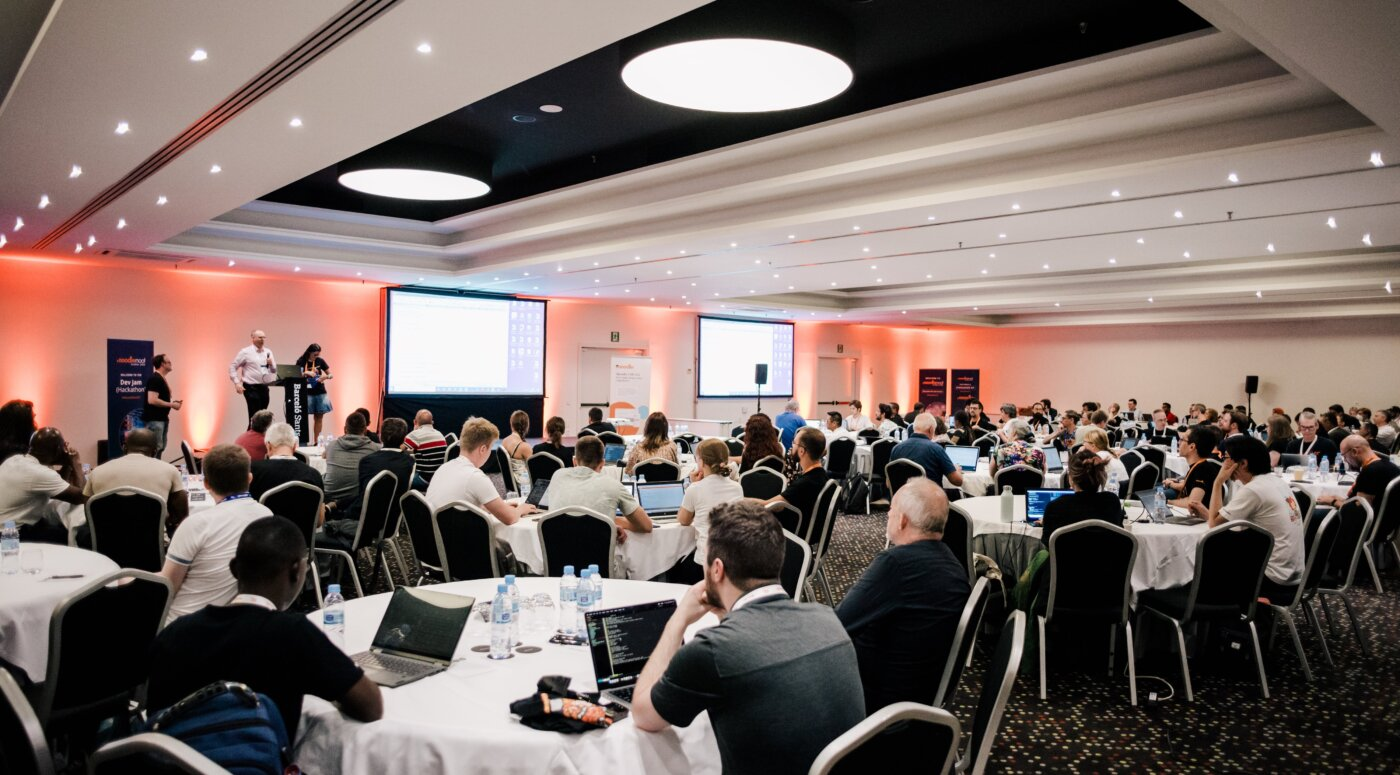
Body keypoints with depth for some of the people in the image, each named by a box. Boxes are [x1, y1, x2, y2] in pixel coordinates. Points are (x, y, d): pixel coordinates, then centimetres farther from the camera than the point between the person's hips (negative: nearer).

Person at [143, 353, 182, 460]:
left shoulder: (161, 379, 15)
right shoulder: (155, 379, -16)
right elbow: (152, 400, -26)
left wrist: (173, 402, 9)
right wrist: (172, 405, -18)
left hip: (162, 418, 10)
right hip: (154, 419, -10)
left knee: (160, 447, 13)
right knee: (155, 448, -10)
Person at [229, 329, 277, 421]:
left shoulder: (268, 352, 12)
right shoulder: (245, 352, -2)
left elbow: (274, 370, 14)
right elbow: (232, 367, -2)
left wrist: (271, 364, -8)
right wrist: (237, 383, -10)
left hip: (264, 387, 5)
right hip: (251, 388, -5)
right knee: (254, 416, -8)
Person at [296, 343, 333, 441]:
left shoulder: (320, 361, 5)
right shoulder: (301, 362, -2)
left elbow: (331, 374, 9)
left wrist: (326, 376, -13)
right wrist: (306, 373, -24)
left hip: (320, 393, 3)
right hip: (307, 393, -3)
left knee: (319, 418, 4)